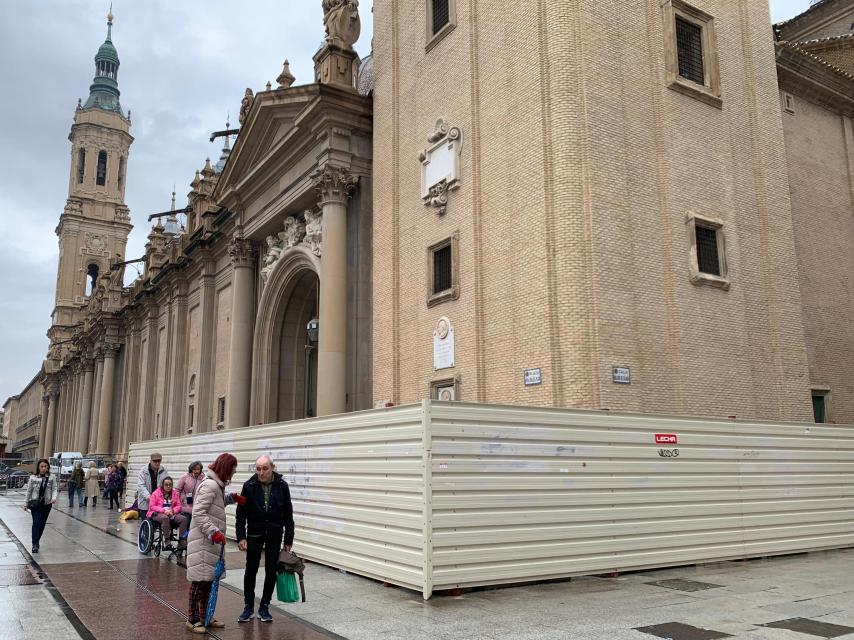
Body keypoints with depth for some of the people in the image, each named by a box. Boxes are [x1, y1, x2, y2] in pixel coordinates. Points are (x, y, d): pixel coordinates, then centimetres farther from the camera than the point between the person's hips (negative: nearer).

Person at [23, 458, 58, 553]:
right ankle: (35, 544, -11)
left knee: (42, 524, 9)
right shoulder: (33, 478, 0)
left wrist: (54, 498, -23)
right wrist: (26, 504, 11)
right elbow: (29, 491, 7)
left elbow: (55, 489, -4)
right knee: (36, 523, -11)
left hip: (46, 504, 1)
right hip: (35, 503, -1)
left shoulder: (51, 478, 0)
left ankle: (36, 541, 25)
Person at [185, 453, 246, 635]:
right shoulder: (210, 485, -18)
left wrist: (232, 497, 13)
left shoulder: (216, 485, 12)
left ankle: (204, 616, 24)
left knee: (209, 579, 14)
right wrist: (214, 531, -27)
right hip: (202, 541, -10)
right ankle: (192, 619, 9)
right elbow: (198, 513, -22)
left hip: (211, 542, 10)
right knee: (200, 579, -2)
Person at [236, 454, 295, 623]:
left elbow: (288, 514, -2)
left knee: (271, 571, 5)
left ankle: (264, 607, 18)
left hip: (275, 533, 1)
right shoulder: (249, 486, -10)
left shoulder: (282, 486, -8)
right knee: (251, 570, 1)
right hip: (254, 532, -1)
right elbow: (241, 513, -5)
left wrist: (288, 540, -2)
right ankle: (248, 607, 16)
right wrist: (241, 536, -12)